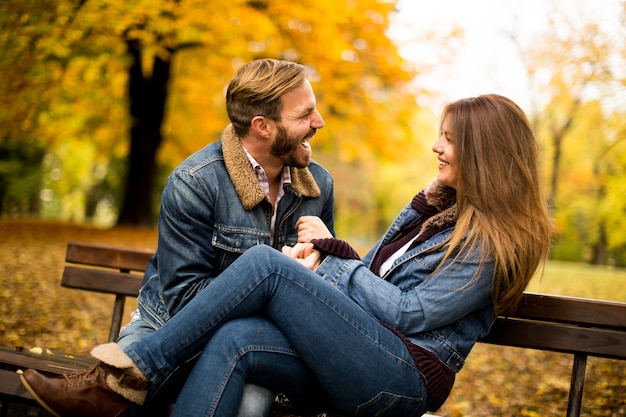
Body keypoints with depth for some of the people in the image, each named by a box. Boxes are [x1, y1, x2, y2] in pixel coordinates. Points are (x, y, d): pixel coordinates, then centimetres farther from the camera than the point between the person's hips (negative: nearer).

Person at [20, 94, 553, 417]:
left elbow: (409, 313, -12)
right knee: (232, 341, -22)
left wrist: (334, 252, -5)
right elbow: (376, 274, 20)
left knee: (265, 262, -22)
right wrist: (319, 261, -1)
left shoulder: (494, 242, -7)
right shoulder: (438, 207, 20)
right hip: (359, 365, 8)